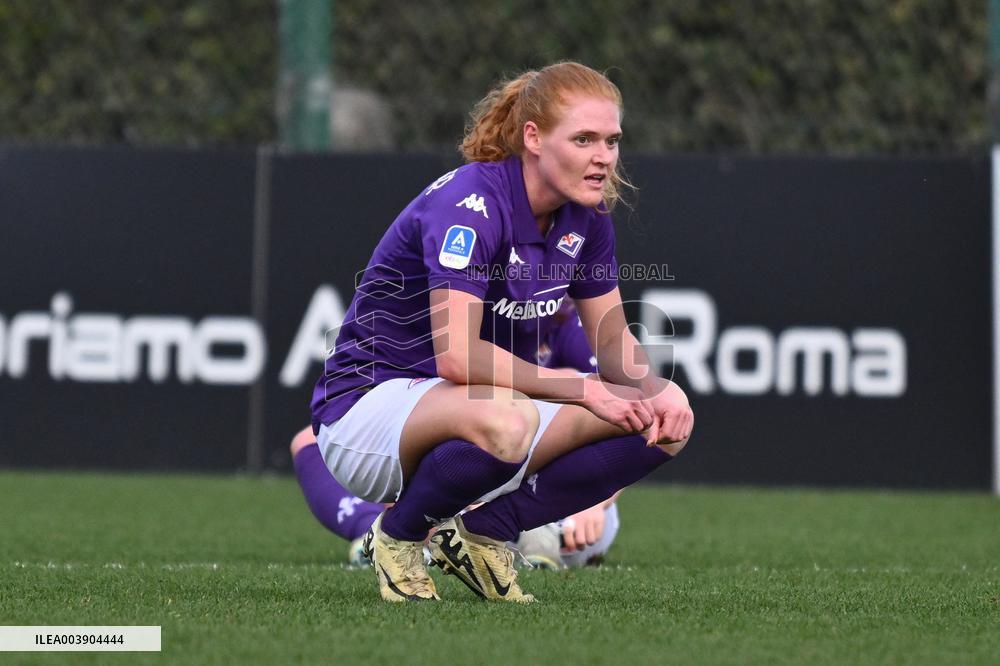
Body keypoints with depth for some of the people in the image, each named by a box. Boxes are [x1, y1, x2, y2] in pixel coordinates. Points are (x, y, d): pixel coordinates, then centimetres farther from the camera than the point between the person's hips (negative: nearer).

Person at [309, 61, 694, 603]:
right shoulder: (468, 203, -24)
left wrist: (658, 392, -12)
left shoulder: (586, 216, 1)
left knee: (665, 425, -7)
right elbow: (457, 355, -34)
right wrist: (583, 390, -28)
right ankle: (398, 532, -10)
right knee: (504, 422, -41)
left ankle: (485, 529, -2)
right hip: (366, 406, -8)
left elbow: (613, 339, 10)